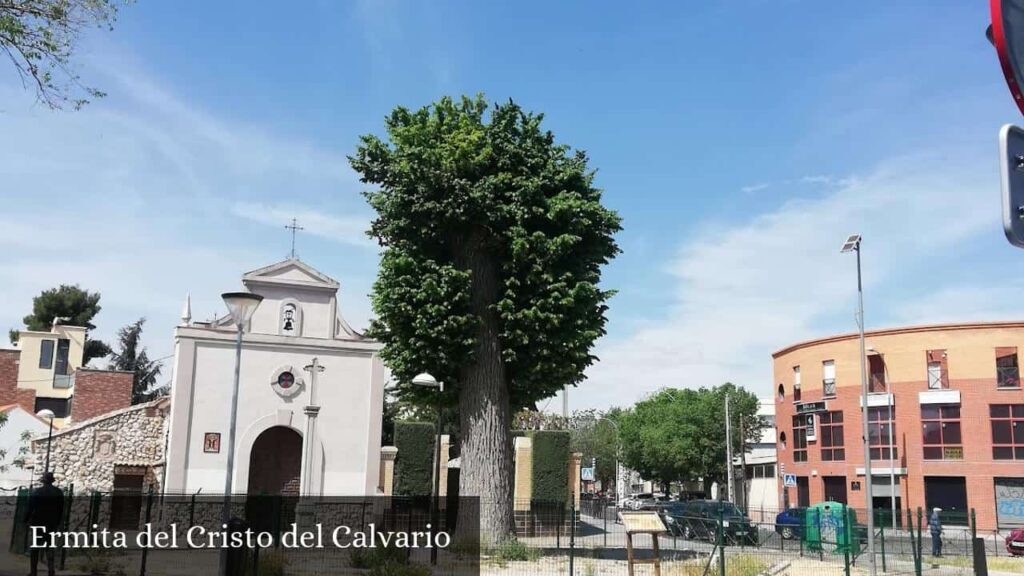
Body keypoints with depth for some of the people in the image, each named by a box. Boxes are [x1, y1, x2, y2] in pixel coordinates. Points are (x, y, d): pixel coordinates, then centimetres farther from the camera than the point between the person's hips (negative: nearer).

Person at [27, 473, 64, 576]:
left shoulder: (36, 492, -9)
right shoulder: (59, 492, 2)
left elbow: (30, 508, -7)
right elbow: (61, 510, 6)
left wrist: (28, 520, 5)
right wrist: (57, 523, 14)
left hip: (37, 523, -3)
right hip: (52, 524, 3)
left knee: (35, 548, 7)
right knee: (49, 548, 7)